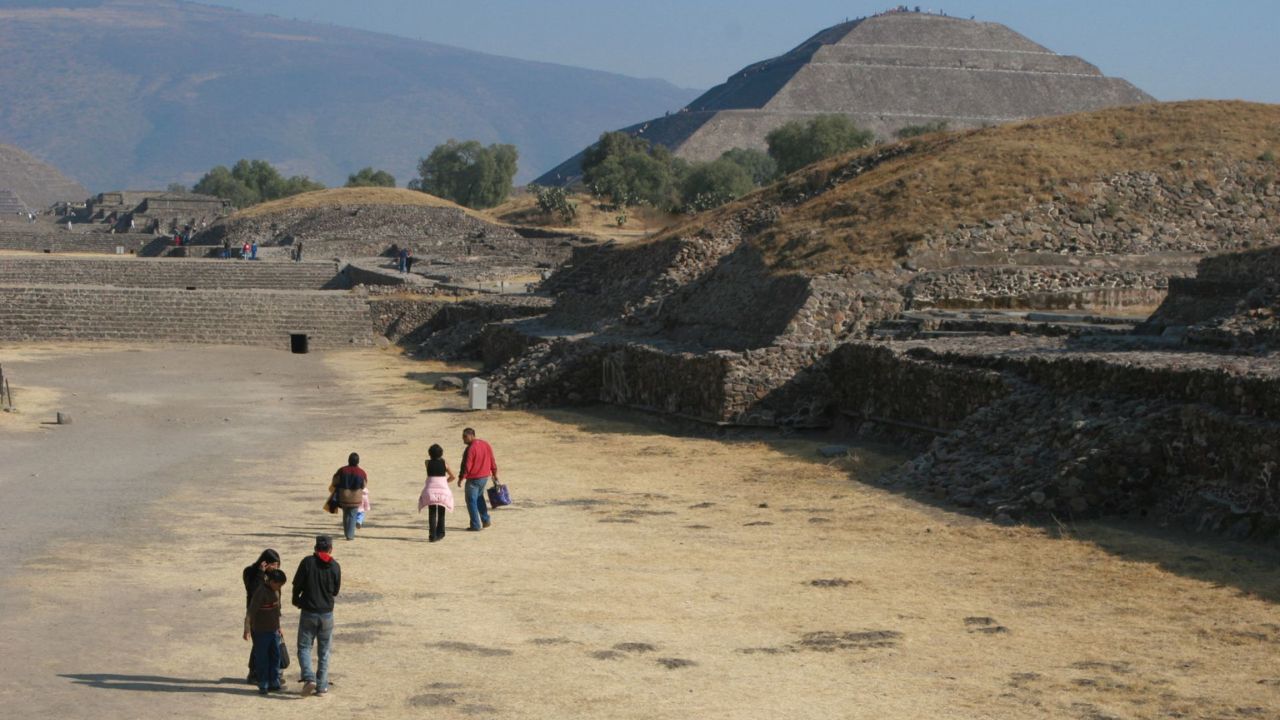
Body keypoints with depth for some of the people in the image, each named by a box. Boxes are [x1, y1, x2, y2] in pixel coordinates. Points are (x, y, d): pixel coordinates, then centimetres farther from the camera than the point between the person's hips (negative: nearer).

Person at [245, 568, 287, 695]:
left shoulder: (275, 589, 6)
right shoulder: (261, 592, -20)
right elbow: (250, 611, -26)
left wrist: (278, 626, 25)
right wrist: (247, 629, -33)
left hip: (273, 630, 8)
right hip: (261, 631, -8)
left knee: (275, 656, 10)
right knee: (262, 658, 0)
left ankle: (274, 683, 19)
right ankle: (263, 686, 7)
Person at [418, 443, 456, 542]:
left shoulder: (428, 463, -2)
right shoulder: (444, 463, -1)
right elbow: (452, 476, 6)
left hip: (430, 490, -1)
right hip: (443, 489, 1)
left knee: (432, 514, 2)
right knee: (441, 513, 17)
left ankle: (432, 535, -9)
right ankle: (440, 534, 23)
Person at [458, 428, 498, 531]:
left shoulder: (470, 449, -20)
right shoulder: (486, 445, 4)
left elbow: (466, 466, -20)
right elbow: (492, 461, 11)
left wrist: (461, 479, -11)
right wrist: (494, 473, 20)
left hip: (474, 478, -8)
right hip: (485, 476, 8)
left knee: (471, 501, 2)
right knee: (479, 497, 26)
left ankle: (475, 525, 2)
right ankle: (485, 520, 26)